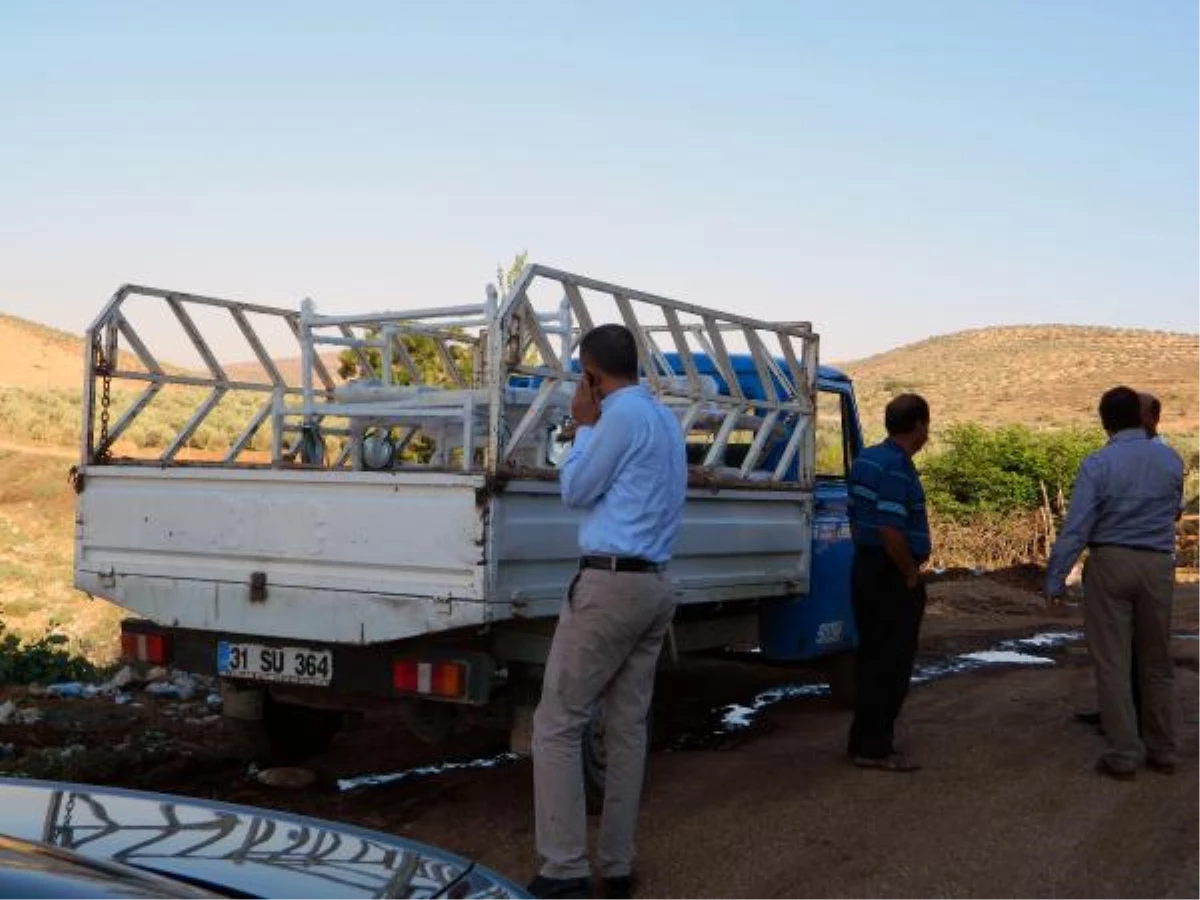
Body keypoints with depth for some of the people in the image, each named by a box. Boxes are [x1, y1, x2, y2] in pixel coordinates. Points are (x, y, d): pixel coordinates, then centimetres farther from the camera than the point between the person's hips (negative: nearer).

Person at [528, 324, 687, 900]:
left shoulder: (623, 414, -12)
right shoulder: (665, 419, 17)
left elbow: (576, 491, -4)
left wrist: (584, 426, 6)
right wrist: (594, 429, 25)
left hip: (611, 583, -9)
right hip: (654, 585, 9)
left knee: (556, 726, -4)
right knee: (628, 728, 10)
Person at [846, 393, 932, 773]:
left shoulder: (866, 459, 10)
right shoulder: (897, 468, -20)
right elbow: (891, 530, -26)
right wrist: (911, 574, -15)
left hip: (866, 569, 10)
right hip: (893, 577, -10)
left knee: (873, 657, 17)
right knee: (892, 664, -2)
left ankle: (864, 740, 24)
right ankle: (875, 748, 3)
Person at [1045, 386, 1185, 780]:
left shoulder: (1098, 464, -11)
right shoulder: (1171, 460, 2)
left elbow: (1076, 527, -14)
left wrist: (1055, 579, -9)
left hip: (1110, 563, -4)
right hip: (1158, 564, 4)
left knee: (1112, 662, 3)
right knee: (1157, 661, 15)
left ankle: (1124, 754, 3)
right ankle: (1162, 751, 21)